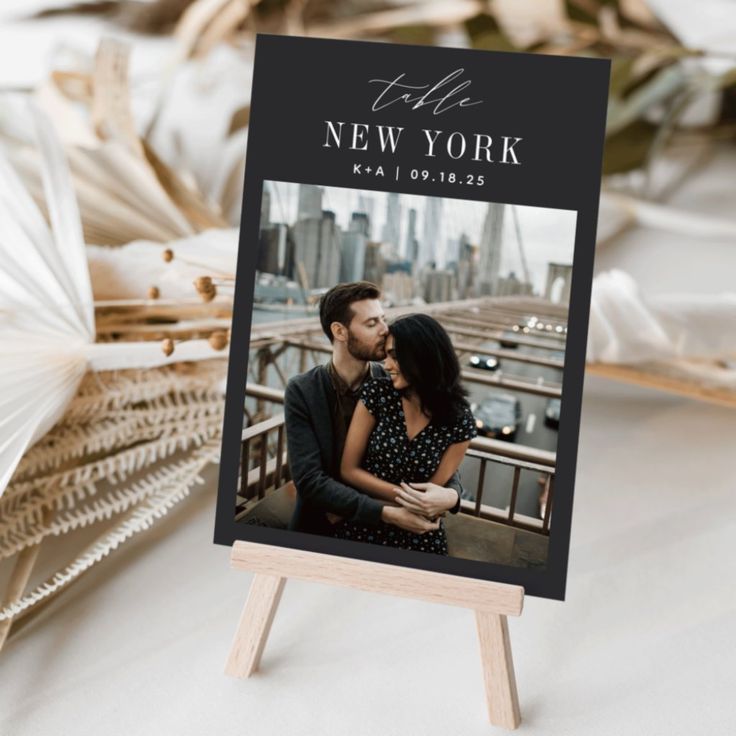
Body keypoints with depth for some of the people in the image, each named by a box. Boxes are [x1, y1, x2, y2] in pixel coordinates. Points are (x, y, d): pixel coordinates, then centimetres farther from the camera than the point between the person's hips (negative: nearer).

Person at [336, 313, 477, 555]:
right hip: (361, 528, 0)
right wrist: (402, 495, -19)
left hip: (418, 539, 0)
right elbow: (349, 470, -8)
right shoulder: (377, 394, -10)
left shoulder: (459, 420, -11)